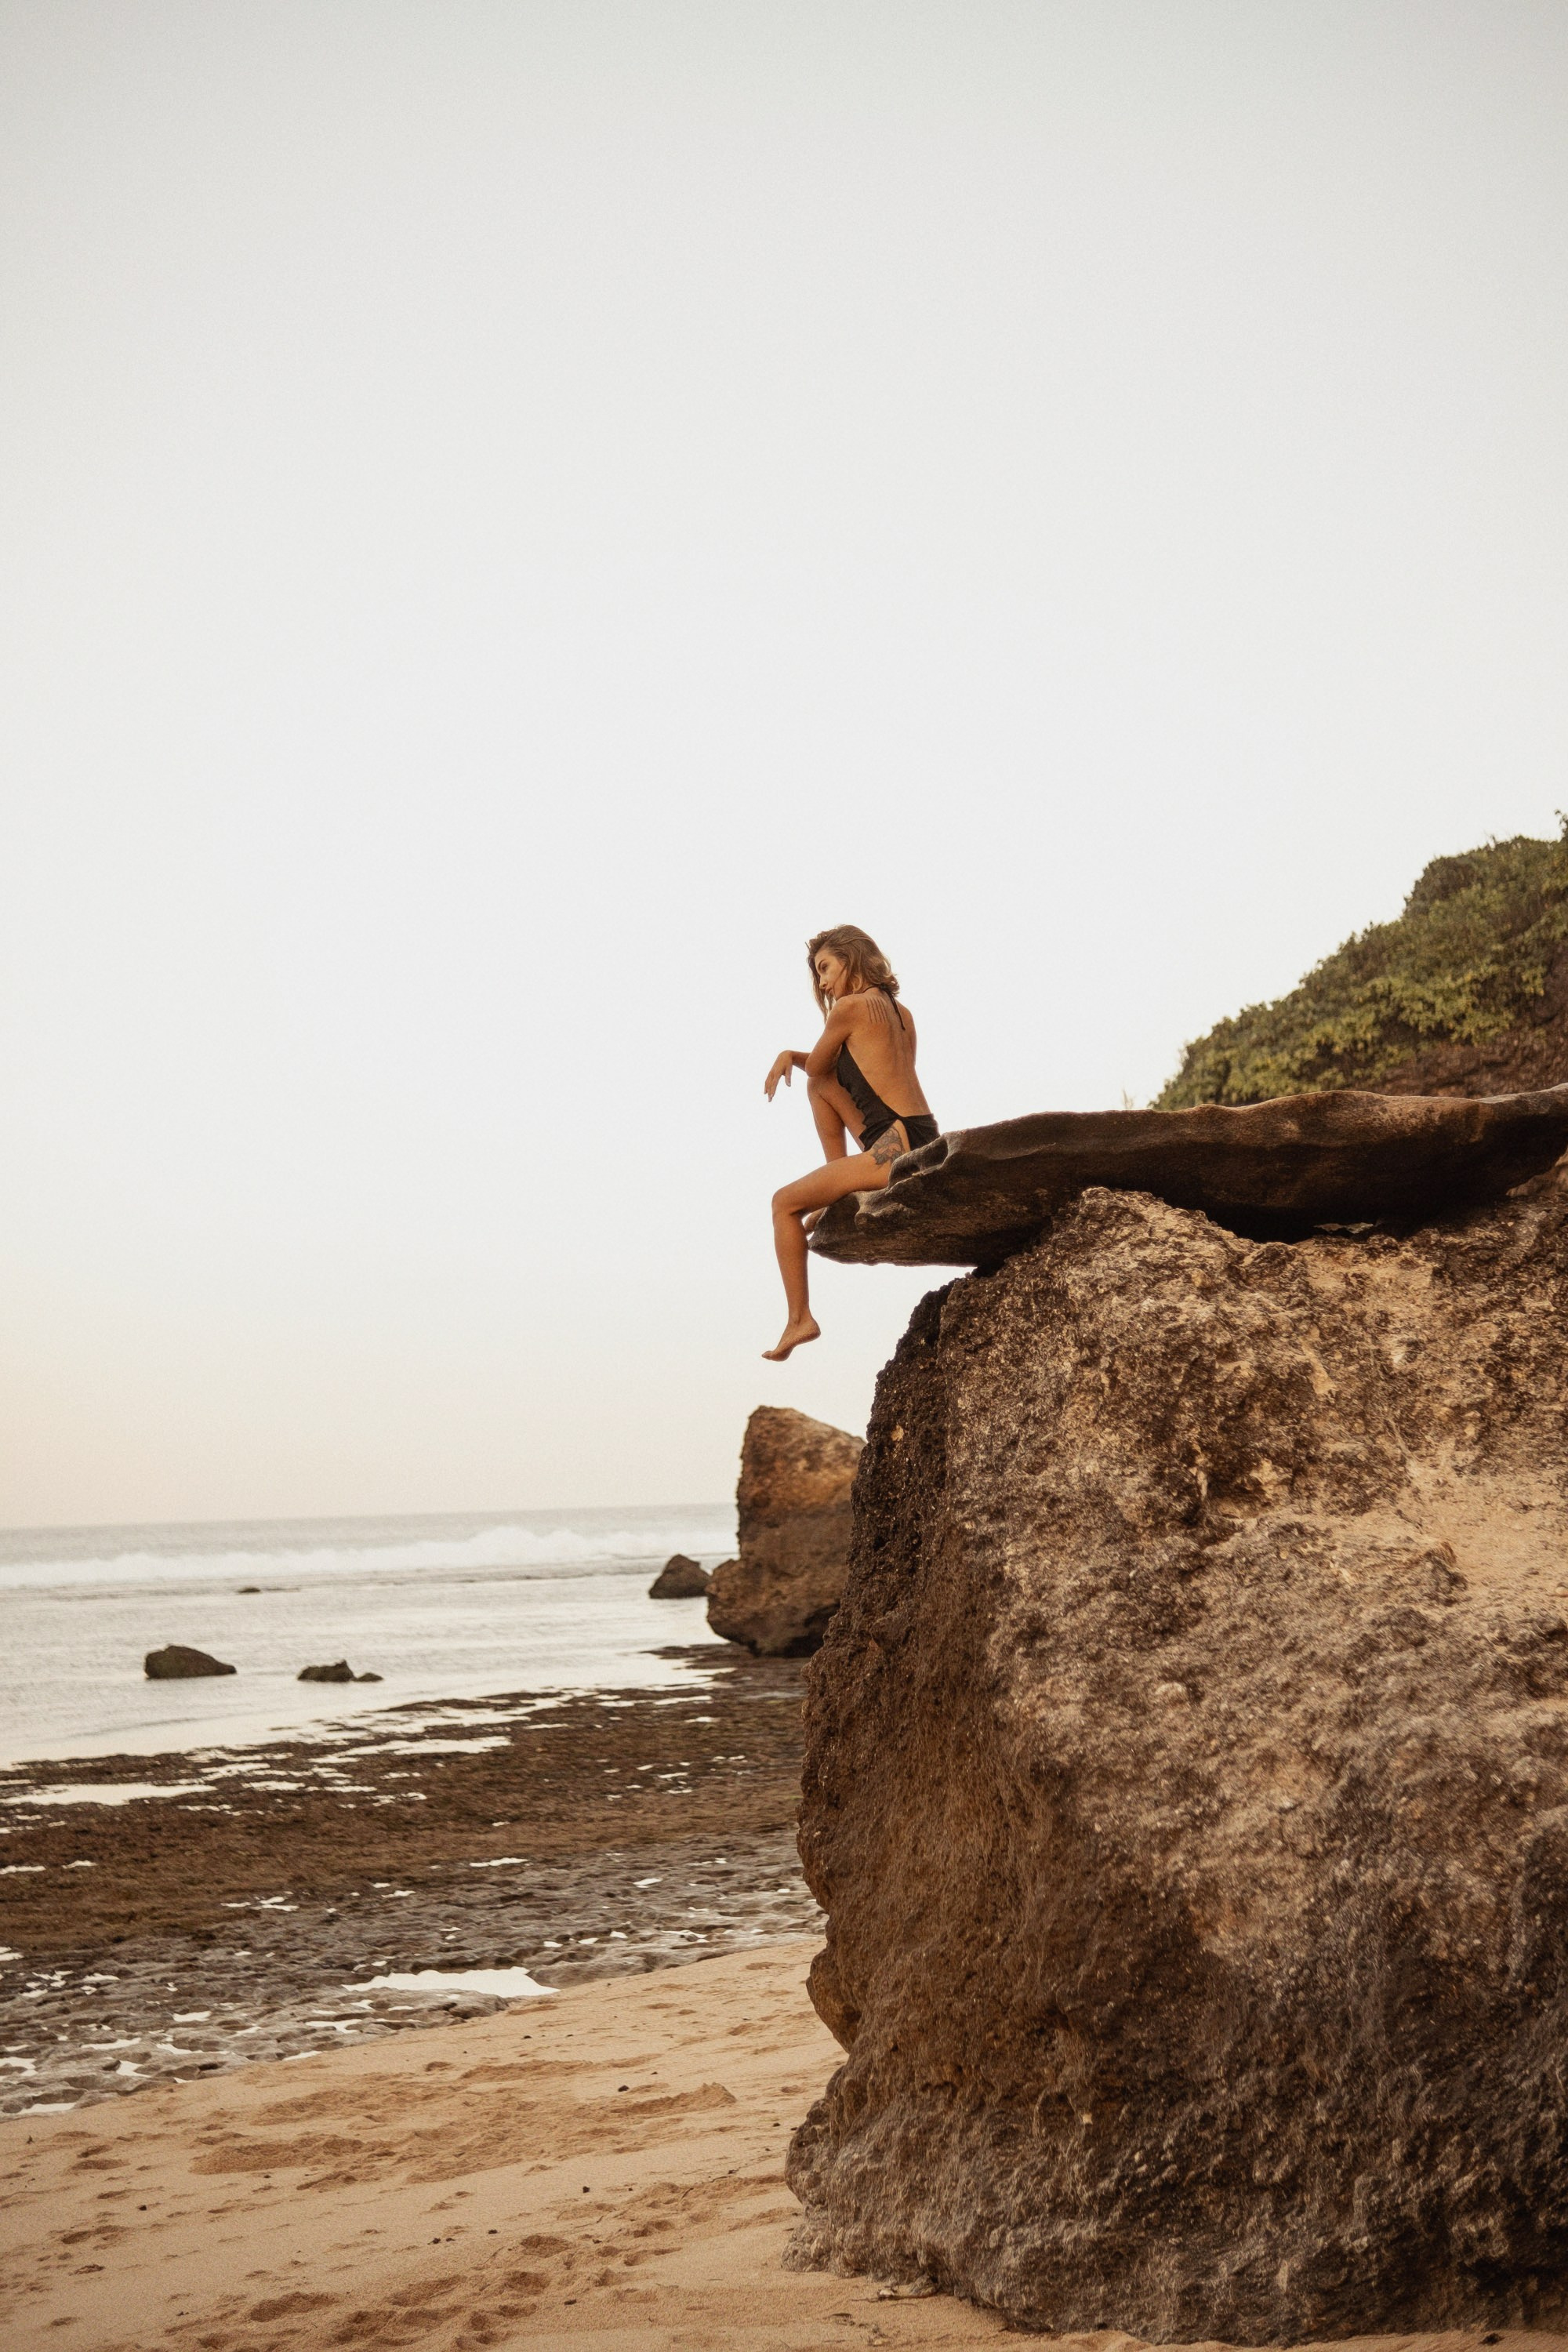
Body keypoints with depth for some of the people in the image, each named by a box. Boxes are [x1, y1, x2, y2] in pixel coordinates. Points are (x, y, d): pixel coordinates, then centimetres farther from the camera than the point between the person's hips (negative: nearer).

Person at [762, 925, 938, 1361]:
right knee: (820, 1085, 23)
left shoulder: (850, 1007, -7)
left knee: (785, 1203, 0)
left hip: (899, 1147, -9)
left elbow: (817, 1065, 8)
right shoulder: (900, 1013, 19)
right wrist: (789, 1055, 14)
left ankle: (800, 1319, 2)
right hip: (923, 1141, 9)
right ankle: (838, 1192, 22)